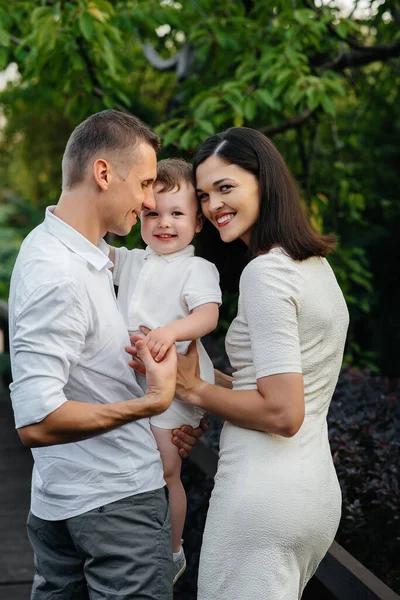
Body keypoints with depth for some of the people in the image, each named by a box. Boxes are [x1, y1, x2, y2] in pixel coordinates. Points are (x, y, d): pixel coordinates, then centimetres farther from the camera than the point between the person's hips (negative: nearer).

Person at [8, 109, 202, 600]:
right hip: (115, 503, -10)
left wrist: (159, 430, 15)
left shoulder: (62, 249, 8)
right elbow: (36, 421, -28)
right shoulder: (59, 274, -23)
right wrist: (151, 403, -25)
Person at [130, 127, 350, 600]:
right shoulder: (317, 264, 11)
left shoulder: (265, 272, -17)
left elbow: (283, 413, -22)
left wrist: (194, 391, -10)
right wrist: (205, 419, 12)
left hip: (264, 497, -9)